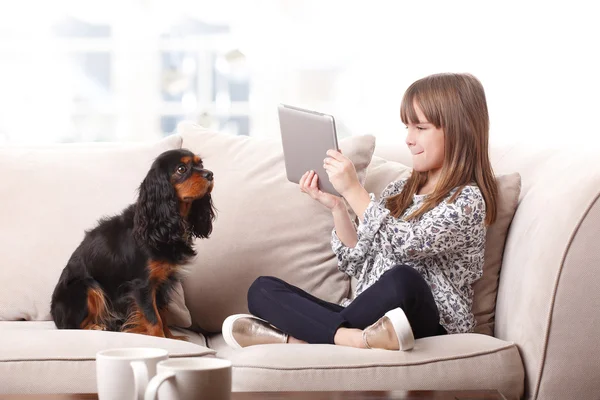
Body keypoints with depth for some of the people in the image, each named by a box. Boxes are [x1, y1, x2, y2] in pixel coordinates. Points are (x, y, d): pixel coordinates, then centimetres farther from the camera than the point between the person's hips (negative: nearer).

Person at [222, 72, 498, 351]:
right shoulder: (399, 191, 17)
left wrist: (353, 190, -15)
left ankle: (299, 335, -27)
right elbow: (358, 264, 13)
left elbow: (404, 246, -18)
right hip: (370, 315, 7)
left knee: (403, 279, -39)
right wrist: (335, 205, 0)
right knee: (263, 289, -7)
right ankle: (353, 337, -31)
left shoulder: (468, 200, -4)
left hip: (427, 326, -7)